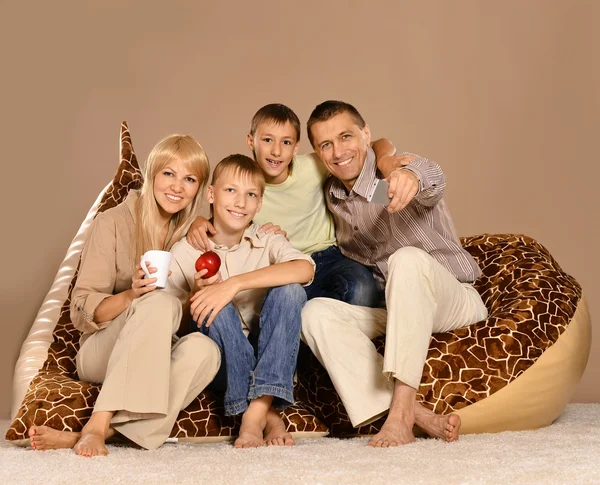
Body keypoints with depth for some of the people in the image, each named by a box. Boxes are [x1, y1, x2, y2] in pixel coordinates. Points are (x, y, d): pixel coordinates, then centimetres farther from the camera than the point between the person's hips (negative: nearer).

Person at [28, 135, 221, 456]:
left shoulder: (193, 231, 8)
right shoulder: (114, 223, -7)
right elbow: (82, 312, -8)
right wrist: (130, 295, -28)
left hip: (153, 361, 4)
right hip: (100, 354, -4)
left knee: (204, 349, -31)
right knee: (161, 301, -33)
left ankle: (90, 434, -35)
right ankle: (98, 425, -39)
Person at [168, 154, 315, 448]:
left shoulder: (268, 241, -3)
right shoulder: (184, 252, -2)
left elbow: (305, 269, -26)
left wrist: (234, 283, -34)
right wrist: (197, 295, -23)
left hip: (268, 349, 0)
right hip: (220, 357, 0)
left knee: (289, 290, -24)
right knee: (212, 306, -28)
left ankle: (256, 410, -30)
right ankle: (269, 416, -26)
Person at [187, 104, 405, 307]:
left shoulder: (312, 167, -9)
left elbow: (379, 145, -4)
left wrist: (384, 158, -28)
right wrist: (199, 222, -19)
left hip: (326, 259, 0)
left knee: (361, 285, -33)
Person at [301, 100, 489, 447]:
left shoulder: (395, 169, -13)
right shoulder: (334, 197, 7)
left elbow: (434, 179, -37)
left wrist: (413, 175, -64)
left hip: (454, 301, -5)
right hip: (395, 313, 6)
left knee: (408, 259, -36)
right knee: (316, 313, -20)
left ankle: (401, 409, -38)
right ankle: (419, 415, -36)